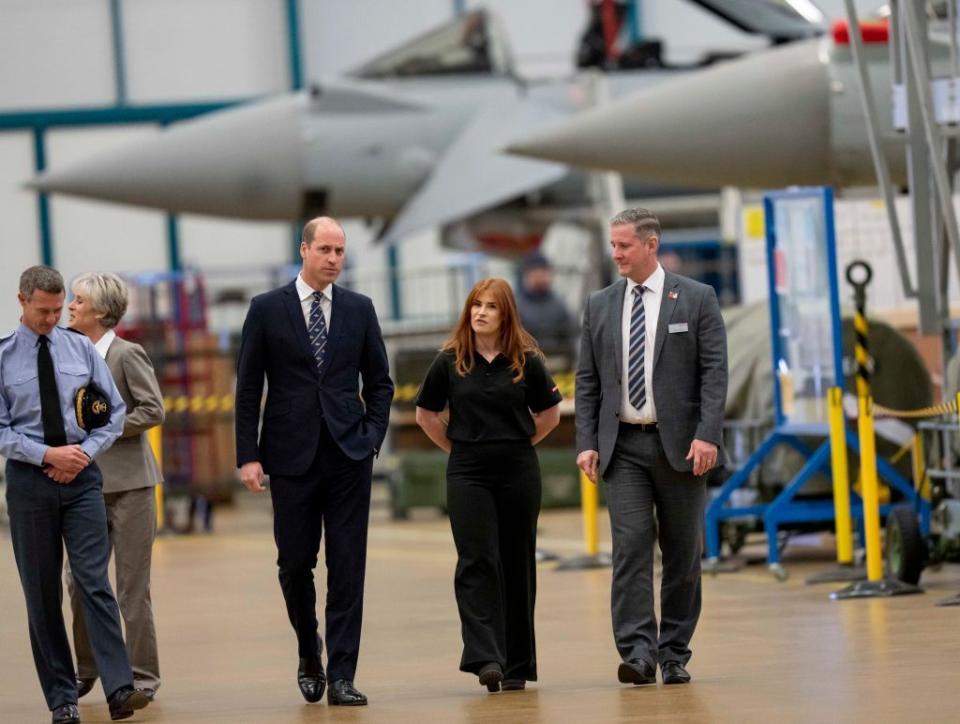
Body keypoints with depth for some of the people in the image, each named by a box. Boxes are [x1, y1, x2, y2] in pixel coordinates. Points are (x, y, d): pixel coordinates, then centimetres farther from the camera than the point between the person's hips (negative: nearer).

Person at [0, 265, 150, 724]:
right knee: (41, 592, 4)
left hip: (82, 477, 0)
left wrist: (85, 452, -8)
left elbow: (114, 411, 7)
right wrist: (47, 455, -15)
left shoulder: (81, 349, 4)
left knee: (95, 582, -9)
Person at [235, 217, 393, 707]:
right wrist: (248, 456, -5)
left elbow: (379, 381, 13)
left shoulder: (359, 309, 7)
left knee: (347, 566, -3)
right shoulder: (267, 309, 1)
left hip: (349, 455, 1)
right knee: (295, 562, 4)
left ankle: (342, 675, -2)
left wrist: (372, 436, 0)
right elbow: (248, 388, 1)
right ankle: (309, 652, 29)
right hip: (292, 458, -1)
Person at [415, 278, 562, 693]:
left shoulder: (526, 361, 1)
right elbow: (426, 414, 12)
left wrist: (519, 445, 8)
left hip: (518, 471, 1)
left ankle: (517, 665, 11)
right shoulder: (450, 362, 0)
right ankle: (485, 658, -18)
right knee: (477, 562, -11)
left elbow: (549, 414, 13)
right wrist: (458, 447, 7)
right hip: (468, 472, -1)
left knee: (516, 564, 5)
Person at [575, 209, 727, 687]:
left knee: (682, 553, 4)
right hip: (623, 446, 1)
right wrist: (586, 443, 0)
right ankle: (638, 653, -16)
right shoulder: (600, 305, 10)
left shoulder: (696, 299, 1)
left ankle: (674, 655, 12)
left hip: (680, 444, -1)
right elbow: (587, 381, 10)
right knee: (630, 545, -11)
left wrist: (707, 435, -15)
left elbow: (714, 372, -4)